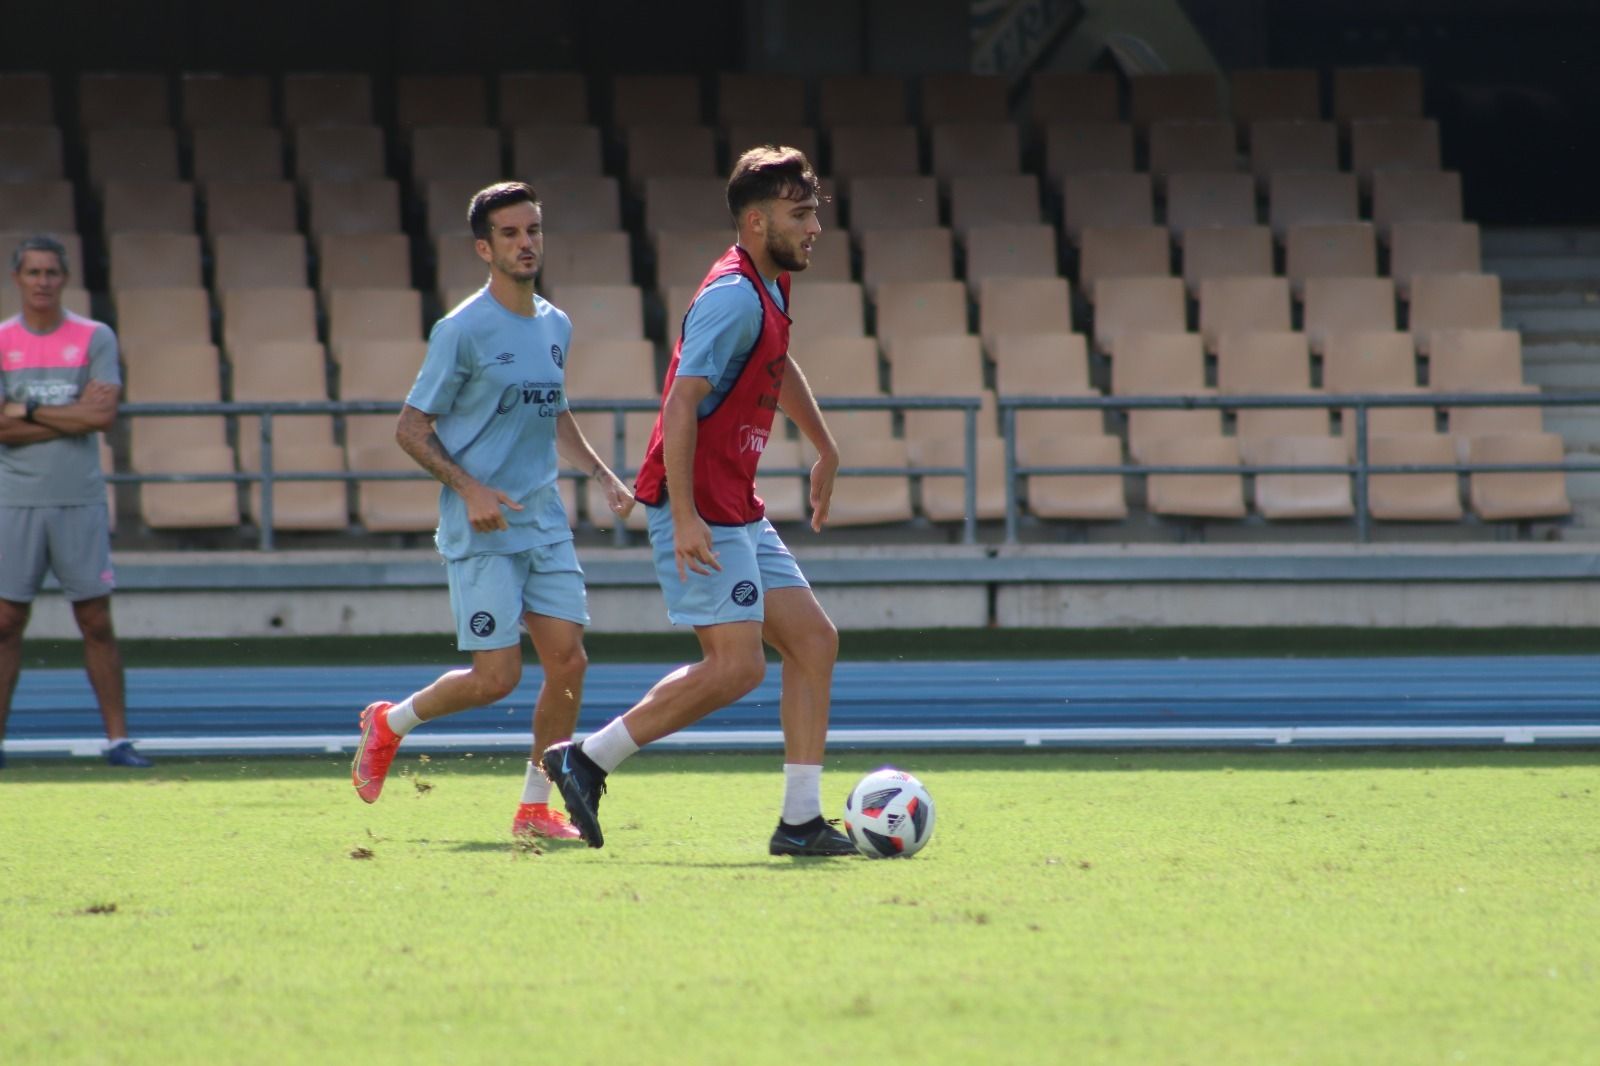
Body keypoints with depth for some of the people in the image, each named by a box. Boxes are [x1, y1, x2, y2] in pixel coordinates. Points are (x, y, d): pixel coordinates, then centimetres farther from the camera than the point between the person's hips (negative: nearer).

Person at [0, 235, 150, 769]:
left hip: (80, 501, 0)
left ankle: (117, 739, 6)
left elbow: (103, 415, -9)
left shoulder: (94, 338, 4)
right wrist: (72, 415, -9)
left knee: (97, 624, 2)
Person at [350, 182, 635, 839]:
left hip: (544, 524, 6)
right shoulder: (463, 331, -10)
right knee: (497, 676, -9)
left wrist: (601, 474, 14)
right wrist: (470, 488, -19)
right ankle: (389, 723, 18)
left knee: (568, 661, -4)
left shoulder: (556, 328, 11)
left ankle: (535, 808, 9)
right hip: (481, 532, -6)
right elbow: (411, 428, -7)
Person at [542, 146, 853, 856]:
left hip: (739, 512, 10)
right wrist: (684, 519, -29)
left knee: (813, 641, 4)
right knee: (737, 664, -15)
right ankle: (587, 760, -4)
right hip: (701, 510, -10)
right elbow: (681, 404, -24)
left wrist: (825, 450, 42)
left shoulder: (770, 288, 13)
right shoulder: (733, 296, -17)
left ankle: (801, 822, 4)